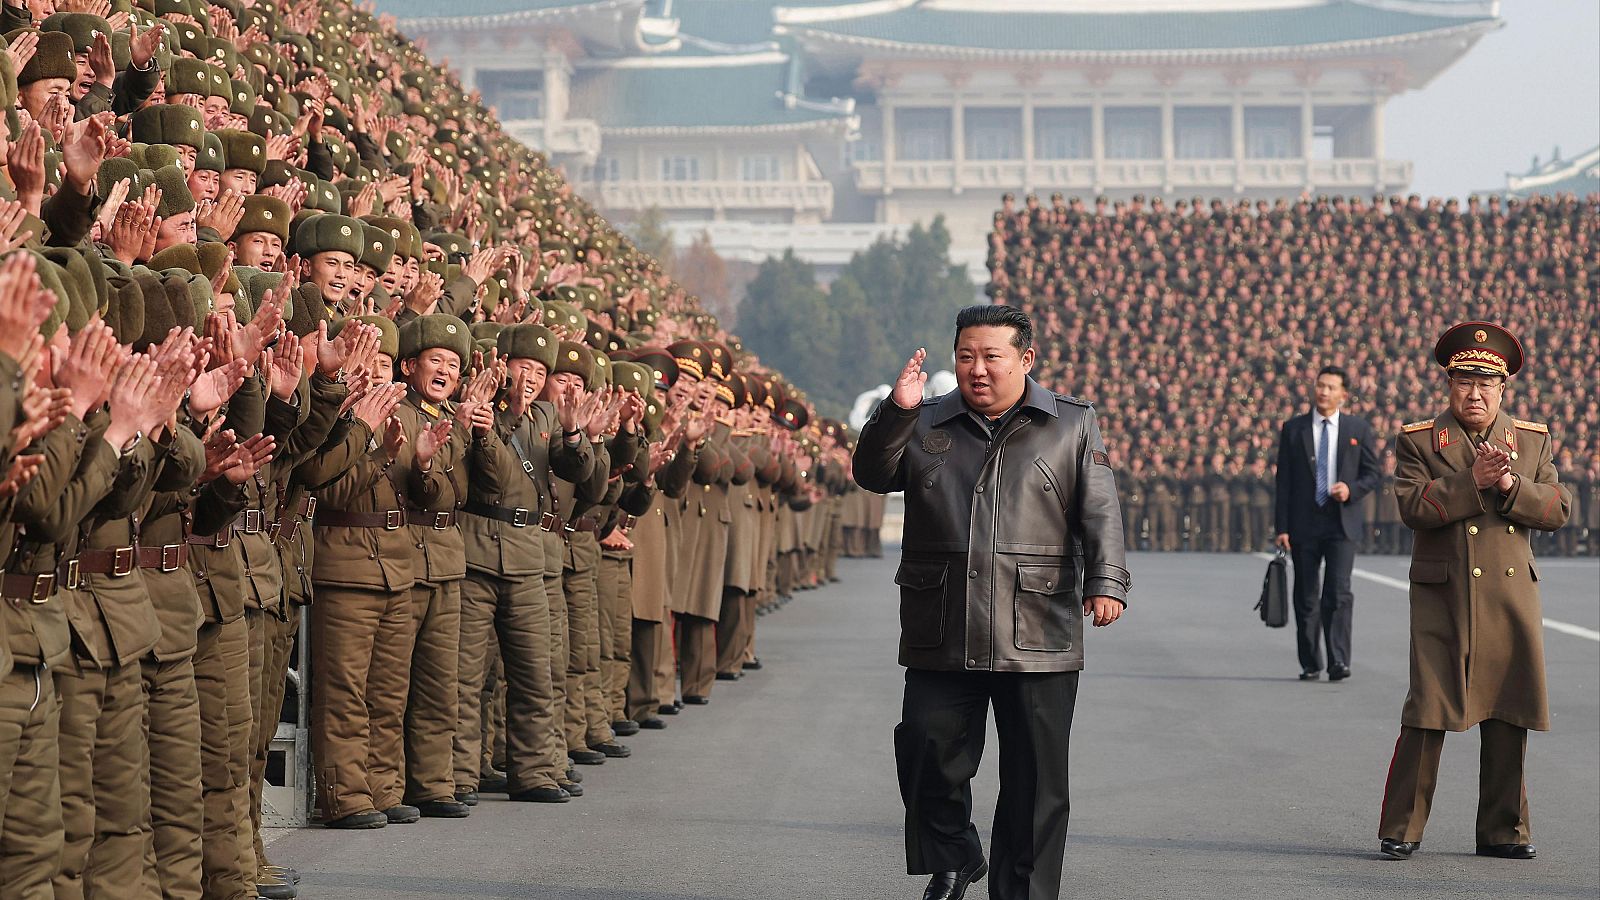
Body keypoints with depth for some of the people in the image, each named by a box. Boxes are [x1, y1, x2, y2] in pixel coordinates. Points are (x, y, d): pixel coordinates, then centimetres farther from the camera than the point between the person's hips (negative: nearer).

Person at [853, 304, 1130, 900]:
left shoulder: (1072, 426, 8)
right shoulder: (926, 425, 13)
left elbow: (1101, 513, 1)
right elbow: (872, 475, 2)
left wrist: (1106, 582, -13)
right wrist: (895, 412, -13)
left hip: (1037, 643, -1)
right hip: (940, 640, 1)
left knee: (1035, 780, 2)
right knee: (927, 756, -2)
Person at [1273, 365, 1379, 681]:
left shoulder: (1358, 428, 7)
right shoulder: (1293, 429, 6)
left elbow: (1371, 474, 10)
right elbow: (1284, 481, 4)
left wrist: (1352, 489, -13)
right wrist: (1282, 527, -3)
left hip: (1342, 524, -1)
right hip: (1304, 524, 1)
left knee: (1338, 593, -12)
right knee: (1306, 597, 5)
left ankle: (1339, 661, -13)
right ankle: (1310, 664, 13)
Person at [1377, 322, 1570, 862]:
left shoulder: (1533, 439, 12)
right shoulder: (1418, 440, 3)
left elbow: (1557, 509, 3)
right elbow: (1414, 506, -11)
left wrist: (1511, 484, -13)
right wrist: (1472, 481, -19)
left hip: (1512, 596, 3)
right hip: (1443, 595, -3)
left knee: (1508, 716, 5)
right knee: (1429, 713, -7)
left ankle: (1503, 830, 15)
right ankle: (1401, 830, 0)